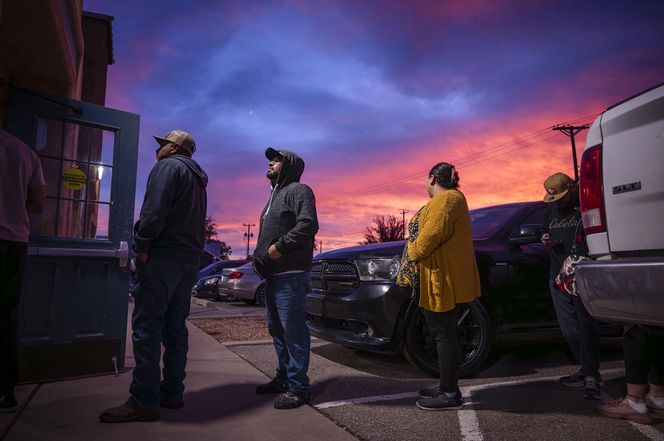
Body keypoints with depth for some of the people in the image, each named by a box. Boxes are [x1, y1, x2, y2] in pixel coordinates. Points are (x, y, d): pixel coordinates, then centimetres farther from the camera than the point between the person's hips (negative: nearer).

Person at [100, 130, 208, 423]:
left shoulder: (169, 166, -4)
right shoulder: (197, 177, 24)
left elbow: (155, 209, -19)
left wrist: (143, 245, -14)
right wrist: (191, 250, 17)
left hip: (163, 256, -9)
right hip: (189, 259, 9)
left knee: (147, 327, -6)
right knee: (175, 327, 11)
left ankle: (144, 401, -3)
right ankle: (171, 393, 16)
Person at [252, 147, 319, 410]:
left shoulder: (298, 190, -5)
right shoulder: (276, 195, 25)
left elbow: (308, 224, -21)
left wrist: (279, 247, -19)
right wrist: (261, 256, 10)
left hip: (291, 274, -10)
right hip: (273, 274, 10)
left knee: (293, 330, -7)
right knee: (276, 328, 15)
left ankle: (298, 387, 1)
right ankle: (284, 377, 28)